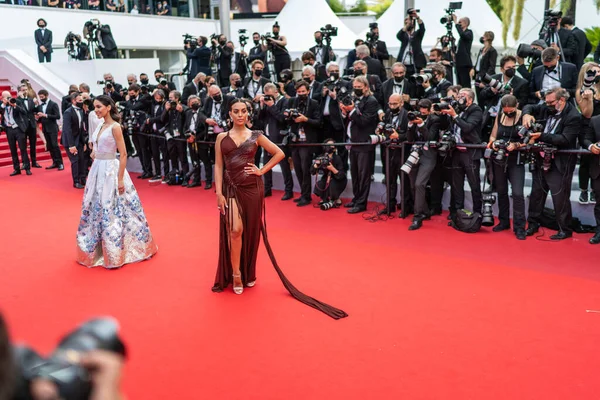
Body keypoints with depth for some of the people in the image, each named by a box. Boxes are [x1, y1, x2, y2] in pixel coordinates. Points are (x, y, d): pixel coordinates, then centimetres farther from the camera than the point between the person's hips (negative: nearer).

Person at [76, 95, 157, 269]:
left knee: (113, 213, -2)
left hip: (110, 171, -8)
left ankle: (115, 254, 8)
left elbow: (123, 154, -15)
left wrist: (120, 180, -18)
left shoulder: (115, 127, -12)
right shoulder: (100, 127, 11)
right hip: (97, 171, 8)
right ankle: (98, 250, 26)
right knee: (97, 210, 13)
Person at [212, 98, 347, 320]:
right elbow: (218, 166, 0)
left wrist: (262, 170, 0)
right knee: (235, 230, -14)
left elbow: (279, 153, 7)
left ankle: (248, 273, 24)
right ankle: (235, 273, 4)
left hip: (252, 188, 1)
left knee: (251, 231, 7)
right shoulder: (222, 137, 3)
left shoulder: (255, 136, 2)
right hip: (231, 188, 0)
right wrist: (218, 193, -8)